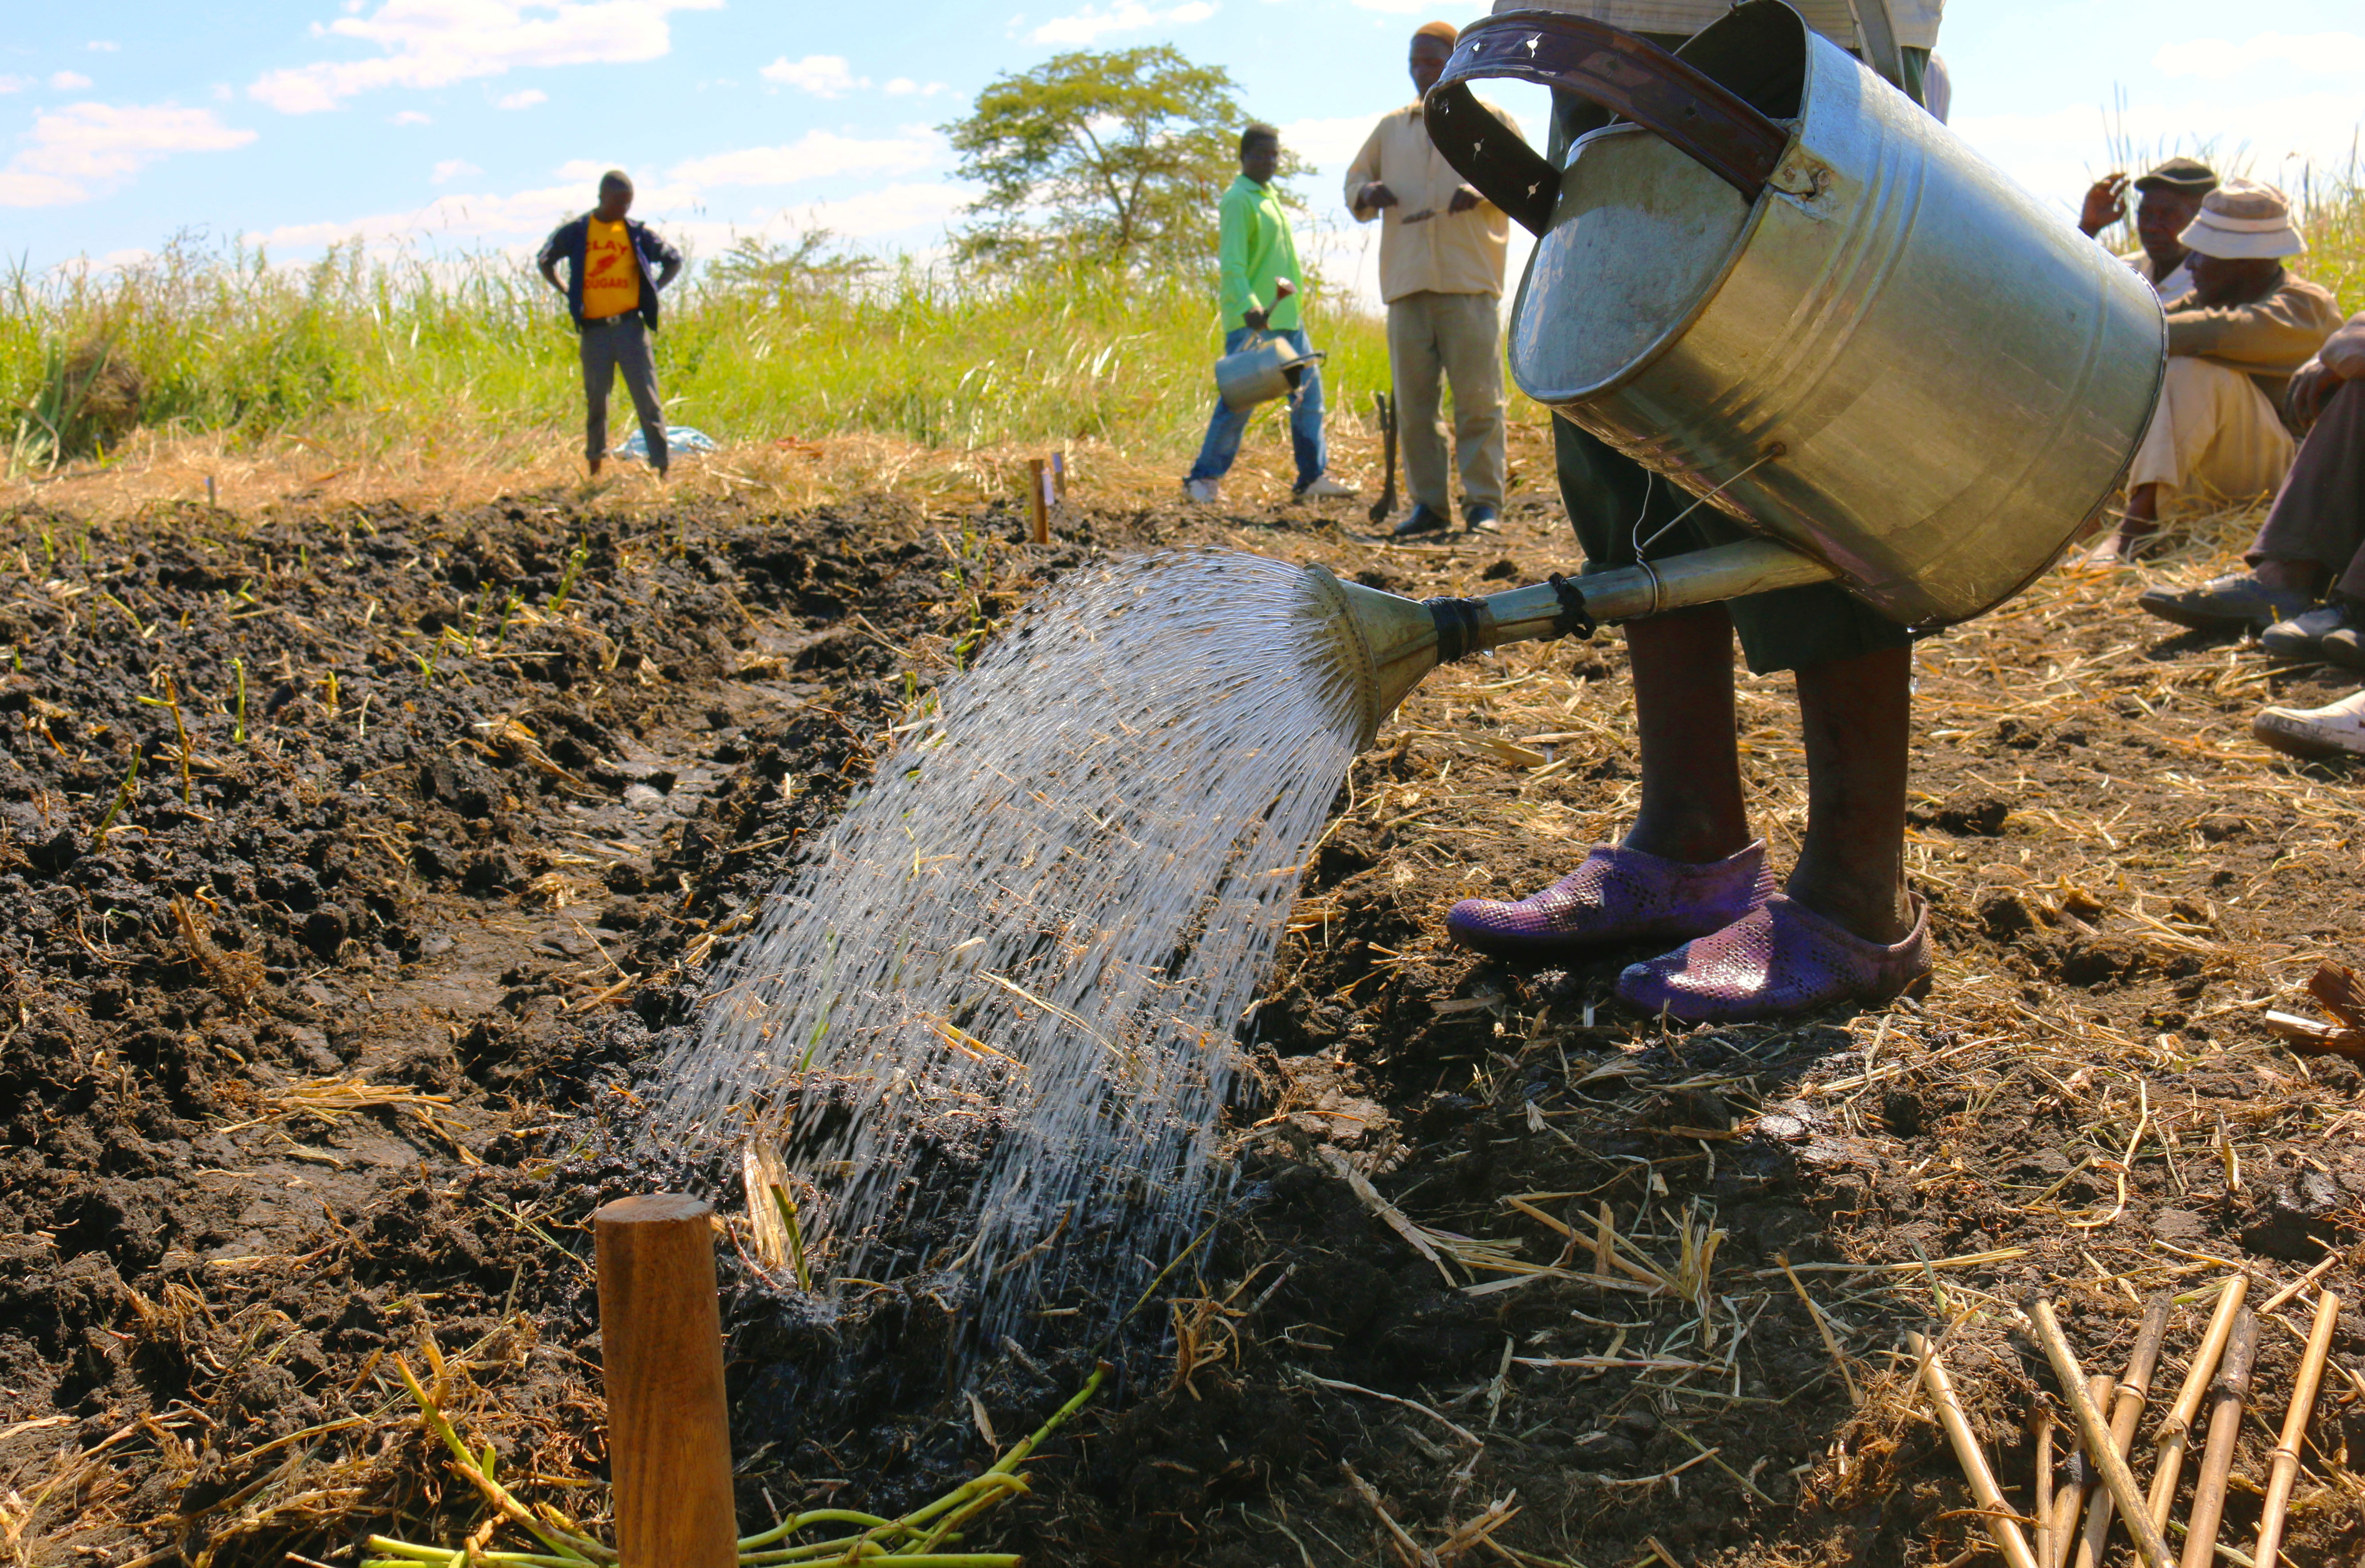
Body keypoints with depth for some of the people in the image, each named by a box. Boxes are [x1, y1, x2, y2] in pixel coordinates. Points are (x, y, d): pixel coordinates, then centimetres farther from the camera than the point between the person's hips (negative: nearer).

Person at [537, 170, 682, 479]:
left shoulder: (638, 233, 3)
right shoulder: (575, 232, 3)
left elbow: (674, 261, 15)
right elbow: (545, 261, 17)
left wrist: (652, 292, 5)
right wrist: (568, 292, 7)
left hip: (630, 327, -1)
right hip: (594, 330, 1)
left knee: (648, 400, -5)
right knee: (596, 400, 10)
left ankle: (662, 468, -5)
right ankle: (595, 465, 24)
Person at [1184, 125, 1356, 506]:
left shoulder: (1268, 196, 18)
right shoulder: (1238, 200, -10)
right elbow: (1232, 263, -19)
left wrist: (1294, 294, 18)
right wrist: (1249, 307, -32)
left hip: (1286, 316, 9)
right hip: (1251, 321, -9)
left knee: (1309, 391, 8)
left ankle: (1313, 477, 14)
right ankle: (1204, 478, 2)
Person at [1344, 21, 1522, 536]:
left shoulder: (1490, 119, 12)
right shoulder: (1391, 128, 21)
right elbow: (1354, 179, 27)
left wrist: (1485, 192, -11)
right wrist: (1367, 194, 2)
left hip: (1469, 281, -3)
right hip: (1406, 282, 4)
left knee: (1479, 399, -7)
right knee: (1412, 403, 1)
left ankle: (1484, 504, -5)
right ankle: (1428, 503, 6)